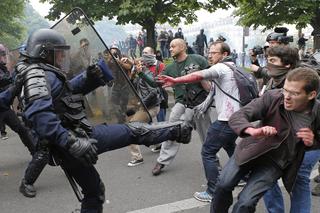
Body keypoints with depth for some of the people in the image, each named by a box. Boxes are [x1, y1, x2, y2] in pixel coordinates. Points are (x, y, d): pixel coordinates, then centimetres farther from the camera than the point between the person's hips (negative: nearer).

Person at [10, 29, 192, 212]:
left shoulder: (44, 74, 16)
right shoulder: (38, 76, -15)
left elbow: (68, 89, 23)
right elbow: (39, 114, -30)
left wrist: (89, 77, 5)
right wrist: (72, 142, -36)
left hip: (62, 150, 10)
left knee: (93, 190, 25)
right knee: (134, 131, 6)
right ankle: (176, 131, 23)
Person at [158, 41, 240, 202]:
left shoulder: (221, 68, -11)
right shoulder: (233, 67, 19)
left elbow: (199, 75, -27)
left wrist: (176, 81, -36)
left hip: (226, 119, -10)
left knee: (208, 152, -5)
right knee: (230, 147, 30)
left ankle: (212, 192, -3)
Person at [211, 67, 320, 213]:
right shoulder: (272, 97, -23)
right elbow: (236, 117, -27)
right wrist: (253, 130, -48)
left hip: (276, 162, -1)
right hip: (251, 149, 1)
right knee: (223, 185, 6)